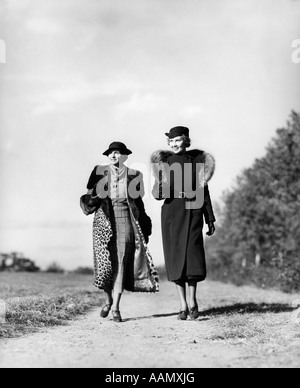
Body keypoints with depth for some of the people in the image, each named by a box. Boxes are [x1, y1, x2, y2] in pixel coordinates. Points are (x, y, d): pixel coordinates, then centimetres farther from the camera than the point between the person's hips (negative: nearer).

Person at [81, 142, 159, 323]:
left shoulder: (133, 175, 9)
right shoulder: (99, 172, 8)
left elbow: (138, 201, 13)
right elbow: (90, 197, 9)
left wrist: (144, 229, 10)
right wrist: (91, 200, -17)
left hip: (126, 219, 0)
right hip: (104, 219, 0)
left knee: (121, 262, -8)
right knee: (105, 261, -6)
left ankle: (116, 308, -5)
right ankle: (109, 299, 21)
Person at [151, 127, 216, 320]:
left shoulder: (197, 161, 6)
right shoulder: (164, 163, 6)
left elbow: (204, 192, 9)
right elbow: (158, 194, 3)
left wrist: (210, 220, 6)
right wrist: (160, 190, -23)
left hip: (193, 212, 0)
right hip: (172, 213, 0)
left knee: (193, 255, -10)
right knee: (176, 258, 0)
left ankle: (193, 299, 9)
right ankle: (183, 305, 9)